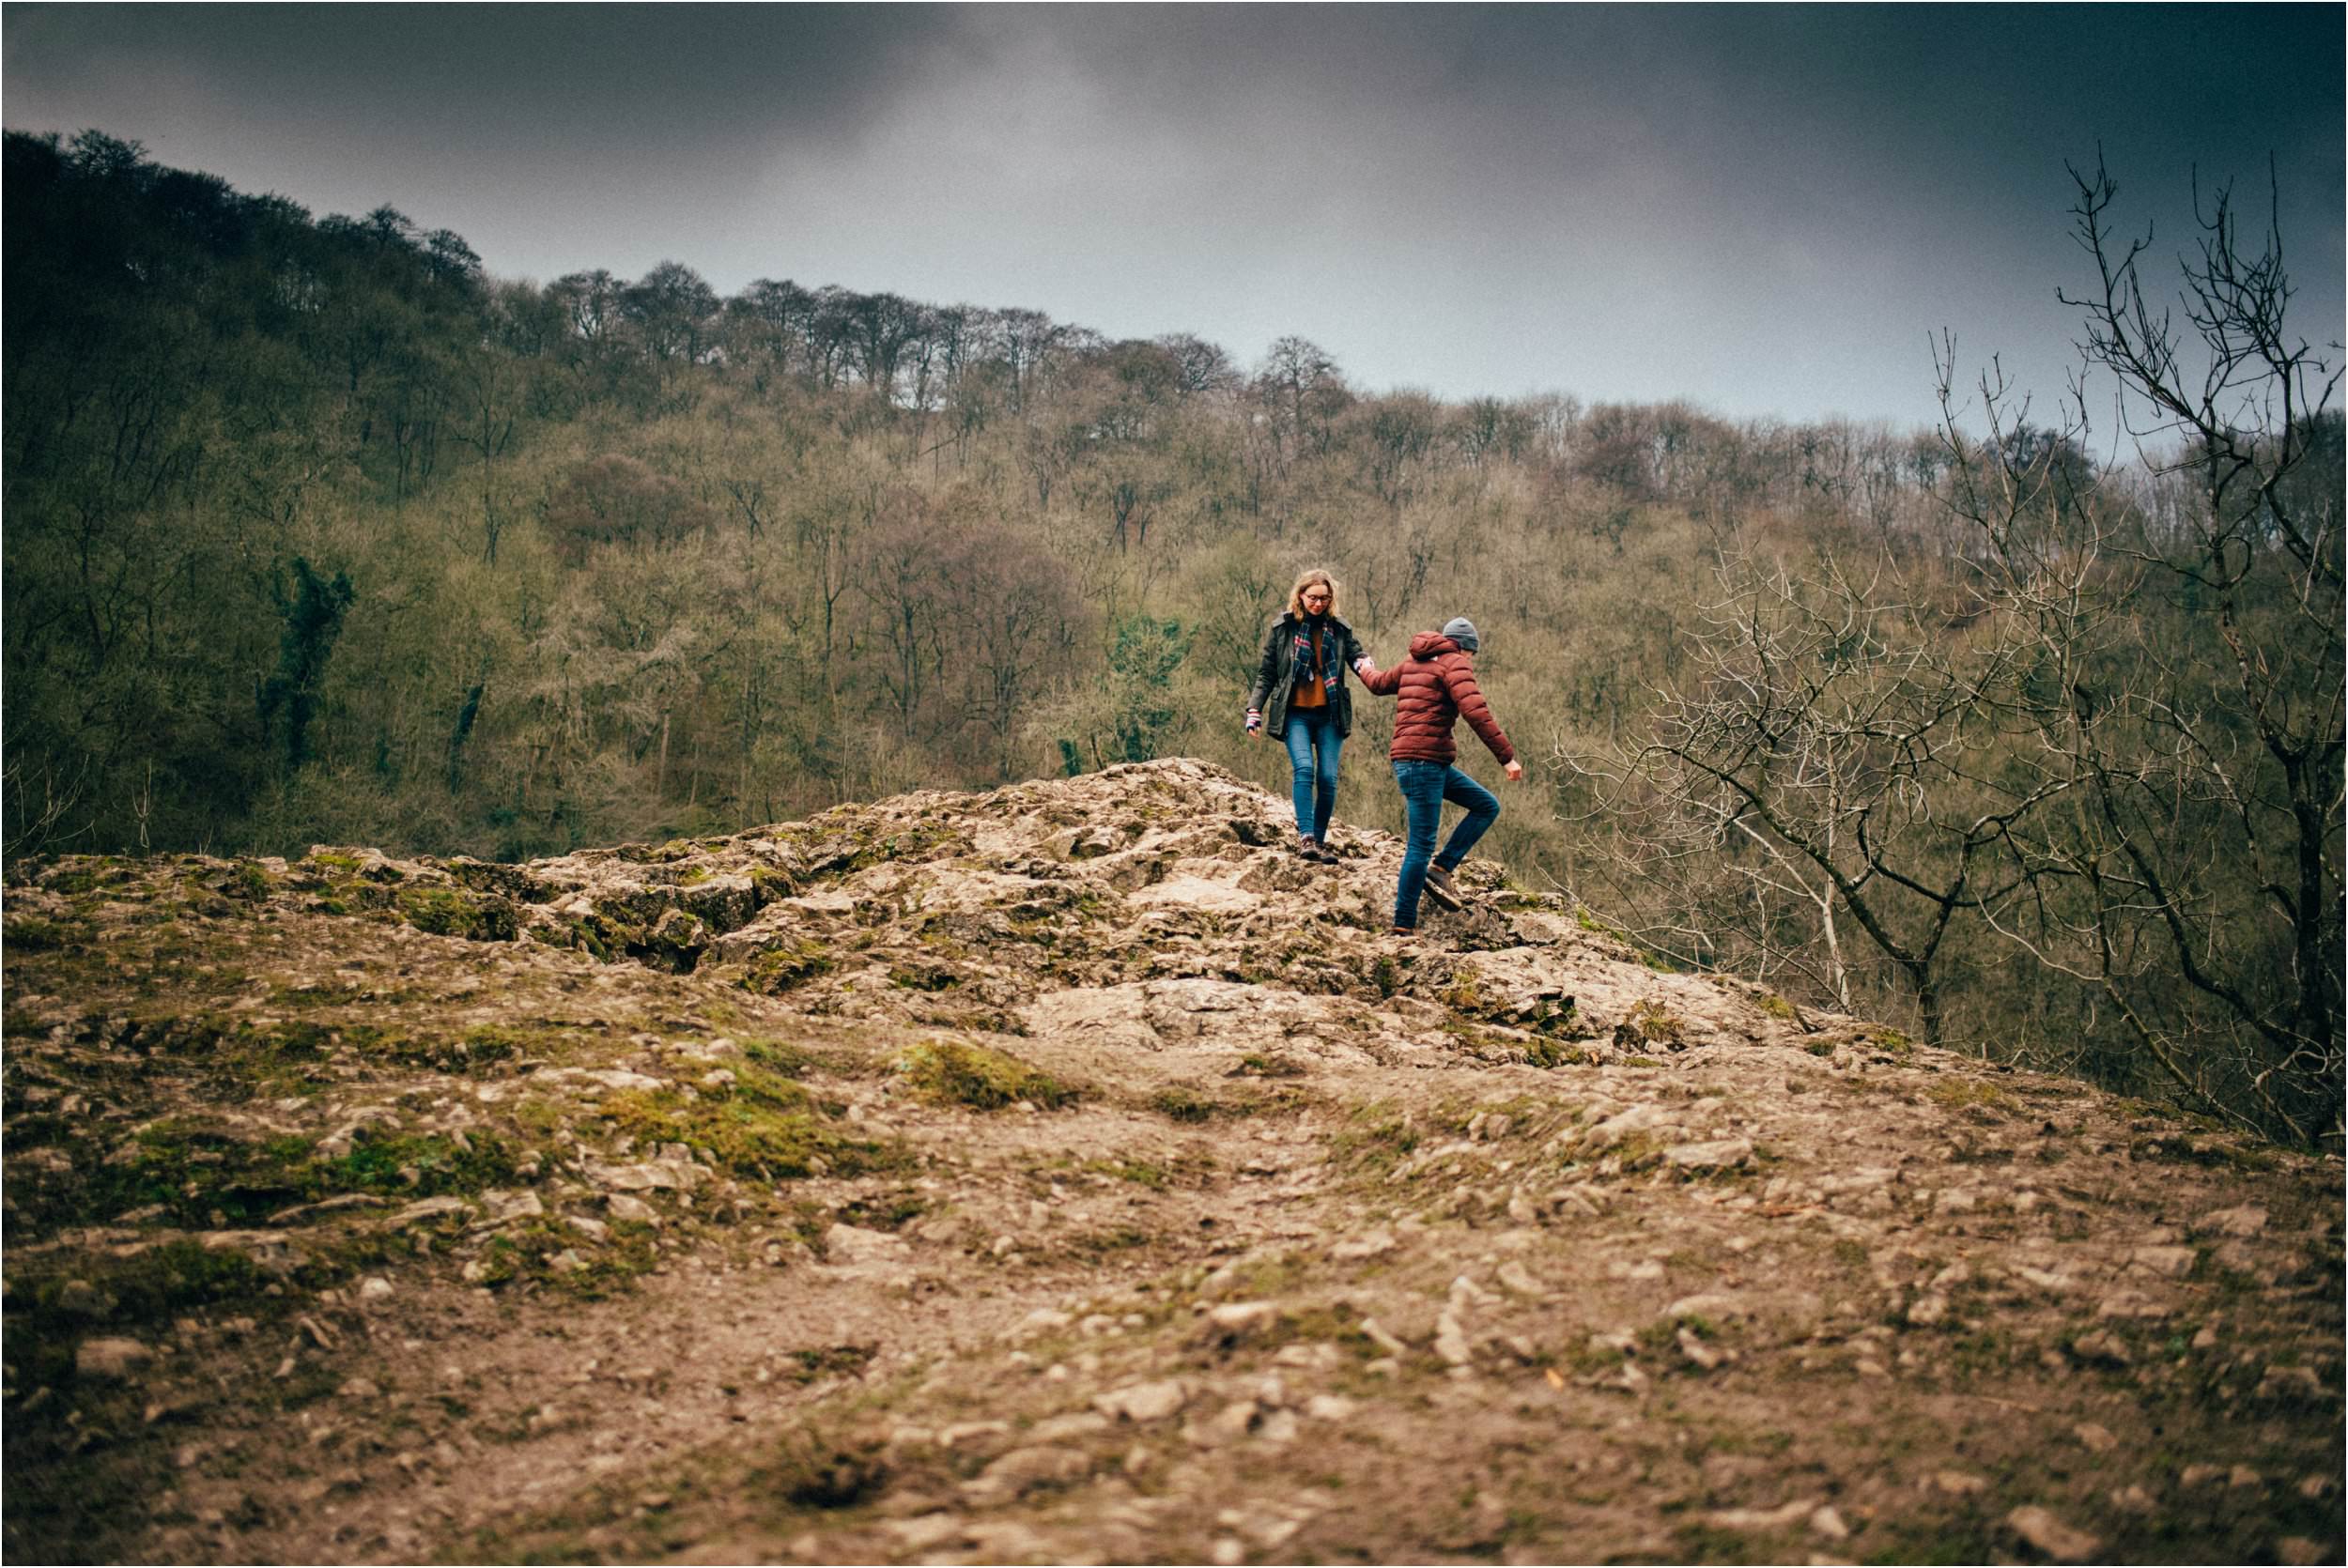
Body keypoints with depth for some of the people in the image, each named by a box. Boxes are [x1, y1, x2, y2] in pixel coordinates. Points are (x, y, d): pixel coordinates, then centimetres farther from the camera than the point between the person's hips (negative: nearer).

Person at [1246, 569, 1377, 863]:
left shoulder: (1340, 630, 8)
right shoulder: (1282, 627, 4)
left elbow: (1358, 659, 9)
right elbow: (1266, 673, 9)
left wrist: (1367, 668, -16)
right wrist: (1255, 710, 1)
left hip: (1329, 714, 2)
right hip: (1295, 714, -2)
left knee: (1328, 778, -3)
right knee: (1304, 768, -21)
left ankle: (1320, 841, 10)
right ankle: (1305, 837, -24)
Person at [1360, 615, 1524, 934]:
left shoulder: (1414, 663, 19)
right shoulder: (1455, 663, -6)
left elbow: (1380, 684, 37)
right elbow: (1476, 713, -20)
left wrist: (1365, 671, 61)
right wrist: (1507, 756, -21)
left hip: (1432, 763, 10)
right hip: (1423, 761, -10)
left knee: (1487, 806, 13)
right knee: (1421, 845, -8)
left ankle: (1442, 867, 5)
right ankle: (1404, 926, -7)